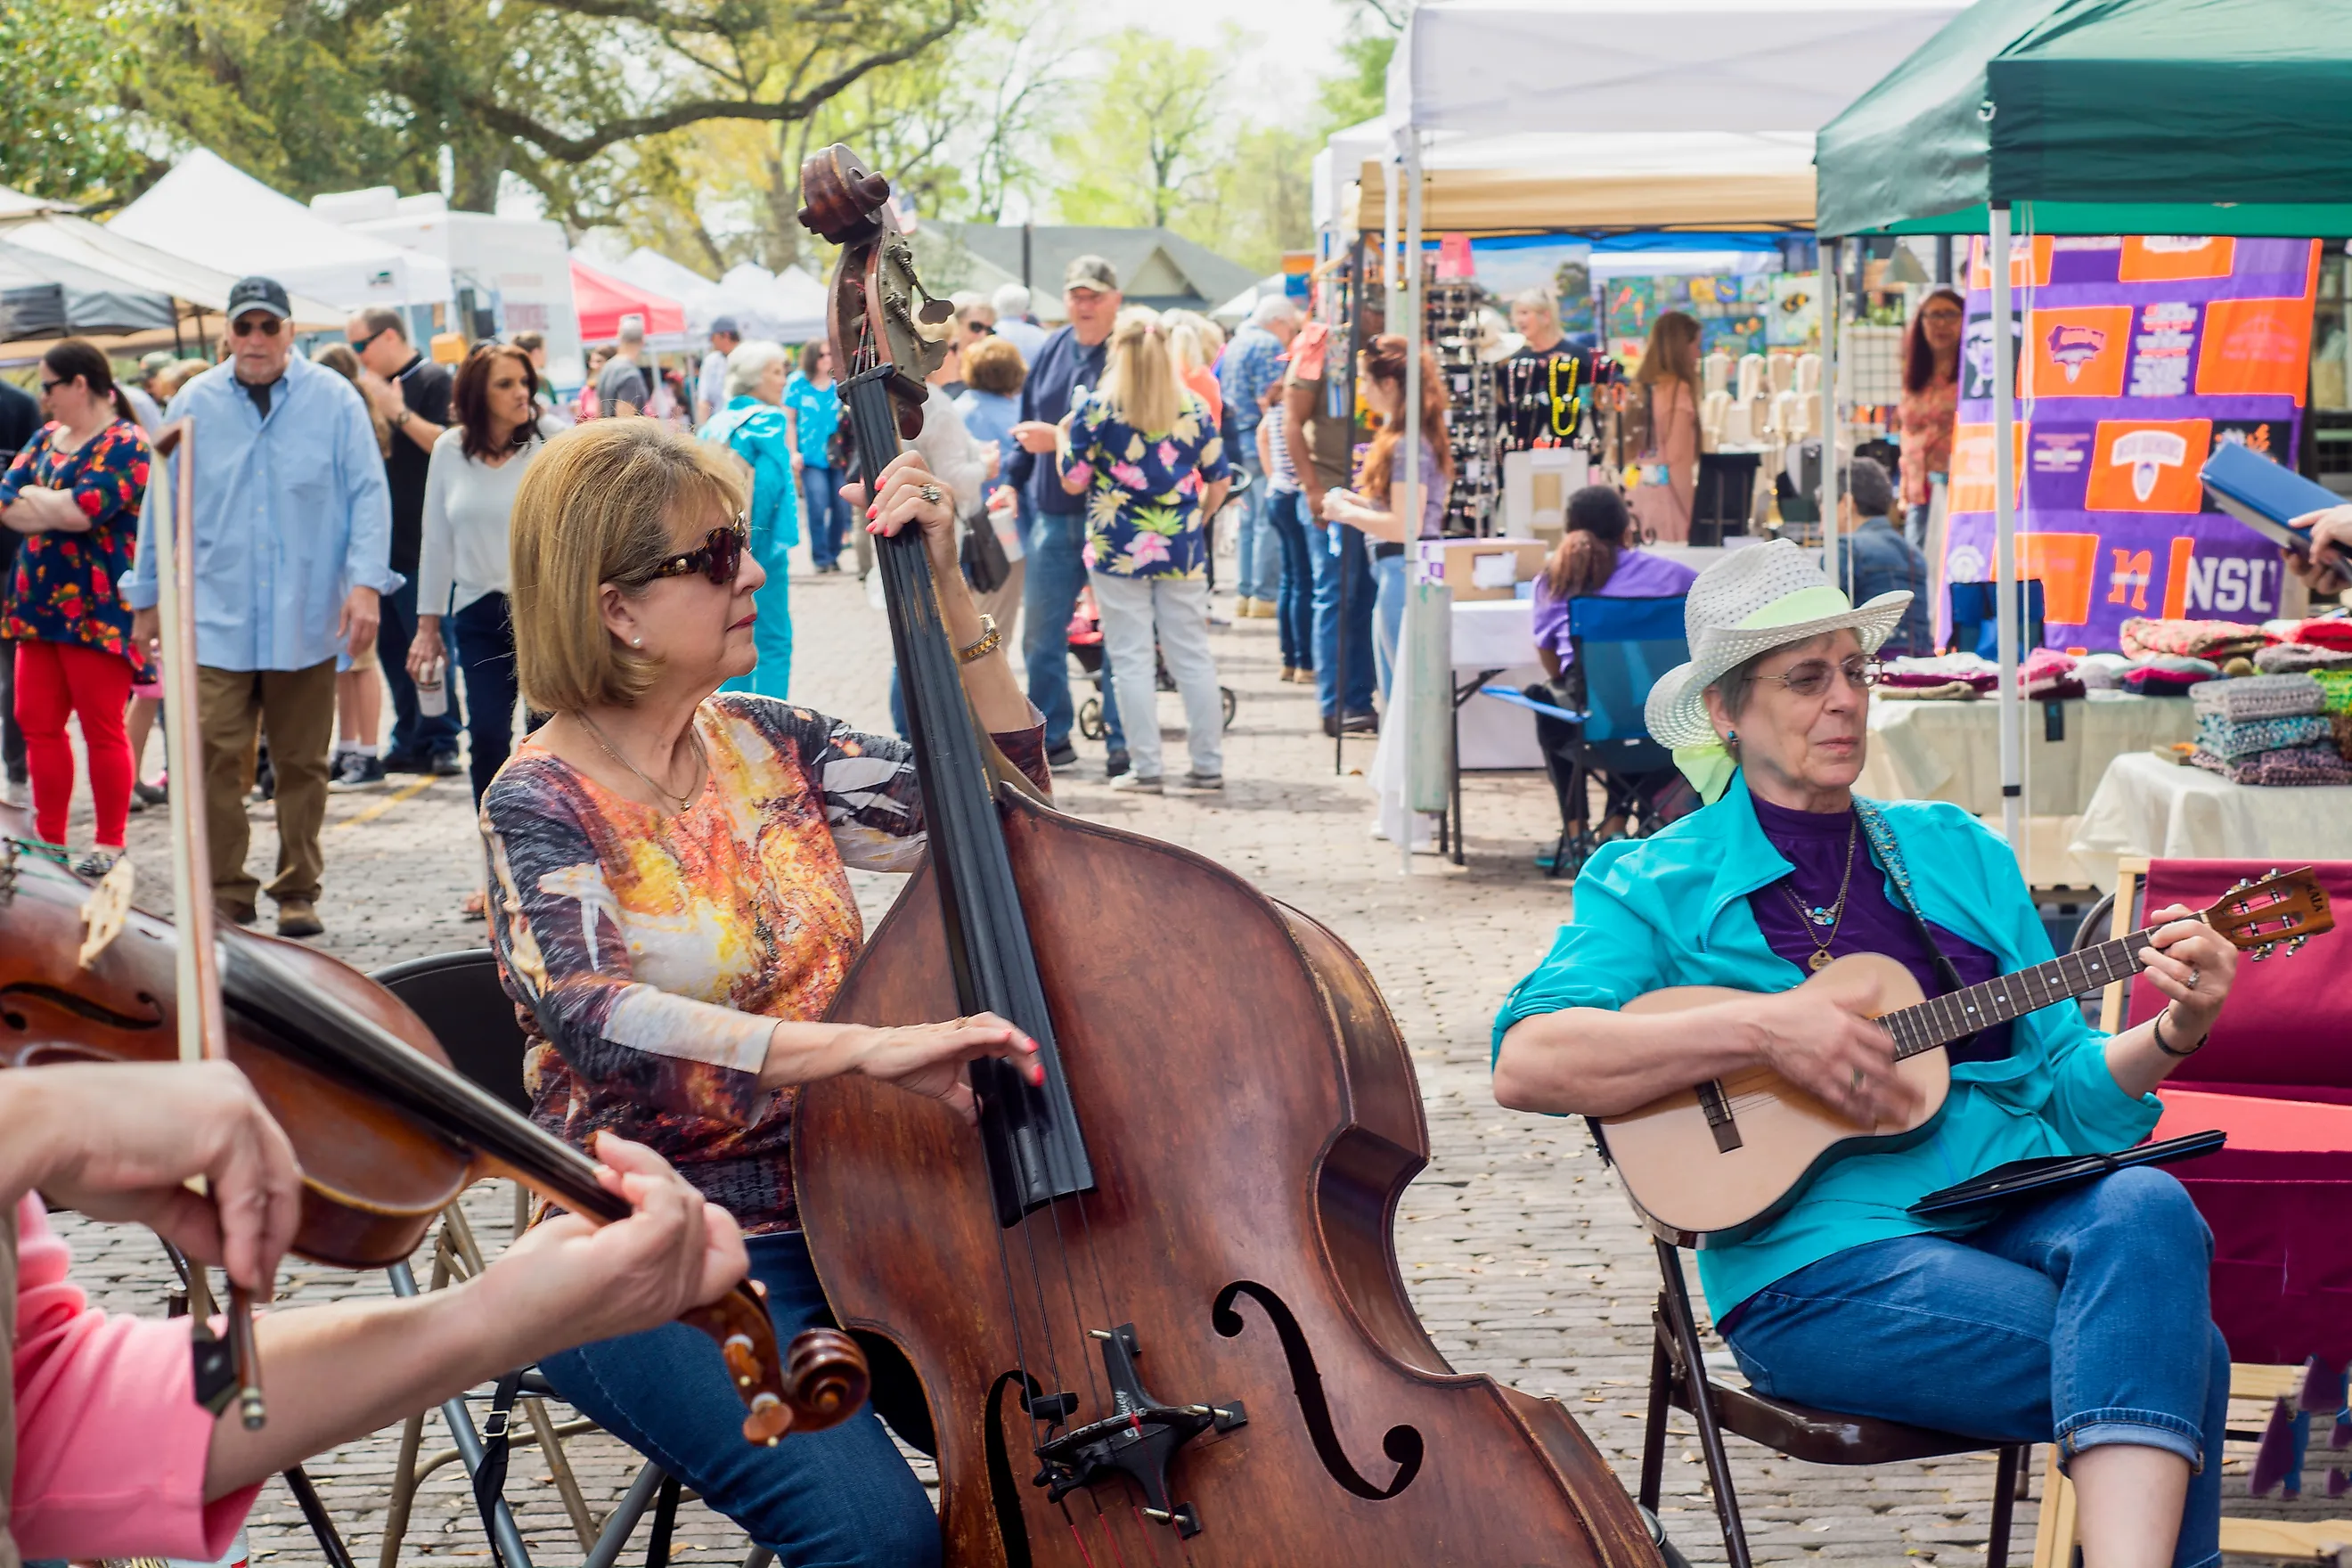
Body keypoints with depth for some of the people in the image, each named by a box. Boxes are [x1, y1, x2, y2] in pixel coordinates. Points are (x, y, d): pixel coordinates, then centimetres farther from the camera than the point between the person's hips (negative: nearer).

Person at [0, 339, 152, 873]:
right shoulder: (47, 438, 16)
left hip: (96, 610, -8)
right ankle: (49, 839, 16)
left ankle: (111, 844, 7)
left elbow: (82, 509, -21)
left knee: (102, 730, -2)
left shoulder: (125, 444, -9)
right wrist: (57, 508, -12)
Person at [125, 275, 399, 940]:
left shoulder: (333, 400, 0)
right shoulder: (193, 406, 5)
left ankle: (298, 892, 18)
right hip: (216, 617, 1)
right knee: (215, 759, -7)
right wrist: (147, 600, 15)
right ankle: (225, 893, 3)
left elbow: (368, 493, 0)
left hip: (306, 620, 0)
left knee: (302, 762, 7)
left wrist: (366, 582, -11)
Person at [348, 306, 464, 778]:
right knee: (391, 647, 9)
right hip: (382, 540, 8)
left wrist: (399, 413, -21)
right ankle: (411, 741, 15)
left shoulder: (432, 380, -6)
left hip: (421, 541, -8)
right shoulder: (373, 389, 16)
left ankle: (440, 742, -1)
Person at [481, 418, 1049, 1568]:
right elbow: (590, 1017, -28)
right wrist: (868, 1048, -38)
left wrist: (948, 596, 1)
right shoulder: (546, 803, -9)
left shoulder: (768, 746, 8)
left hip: (834, 1216, 5)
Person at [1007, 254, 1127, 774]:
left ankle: (1122, 744, 7)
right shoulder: (1050, 354, 11)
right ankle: (1052, 738, 19)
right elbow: (1027, 429, 19)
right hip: (1052, 513, 6)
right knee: (1041, 634, 8)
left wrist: (1060, 440, -18)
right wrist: (1010, 483, 9)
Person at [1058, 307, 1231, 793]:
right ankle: (1208, 765, 10)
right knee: (1193, 657, 8)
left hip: (1118, 549, -3)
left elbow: (1073, 480, -4)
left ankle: (1145, 767, 1)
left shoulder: (1097, 410, -7)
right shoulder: (1194, 407, 3)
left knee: (1131, 659, 2)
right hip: (1181, 549, 3)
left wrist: (1064, 436, 13)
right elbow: (1219, 479, 7)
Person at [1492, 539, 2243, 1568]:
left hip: (2021, 1209, 4)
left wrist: (2174, 1033, -2)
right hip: (1819, 1261, -4)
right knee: (2170, 1361, -29)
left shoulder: (1956, 854, 19)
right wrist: (1762, 1031, -18)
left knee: (2148, 1212, -33)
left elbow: (2065, 1090, 19)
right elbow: (1526, 1063, -12)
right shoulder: (1658, 886, 5)